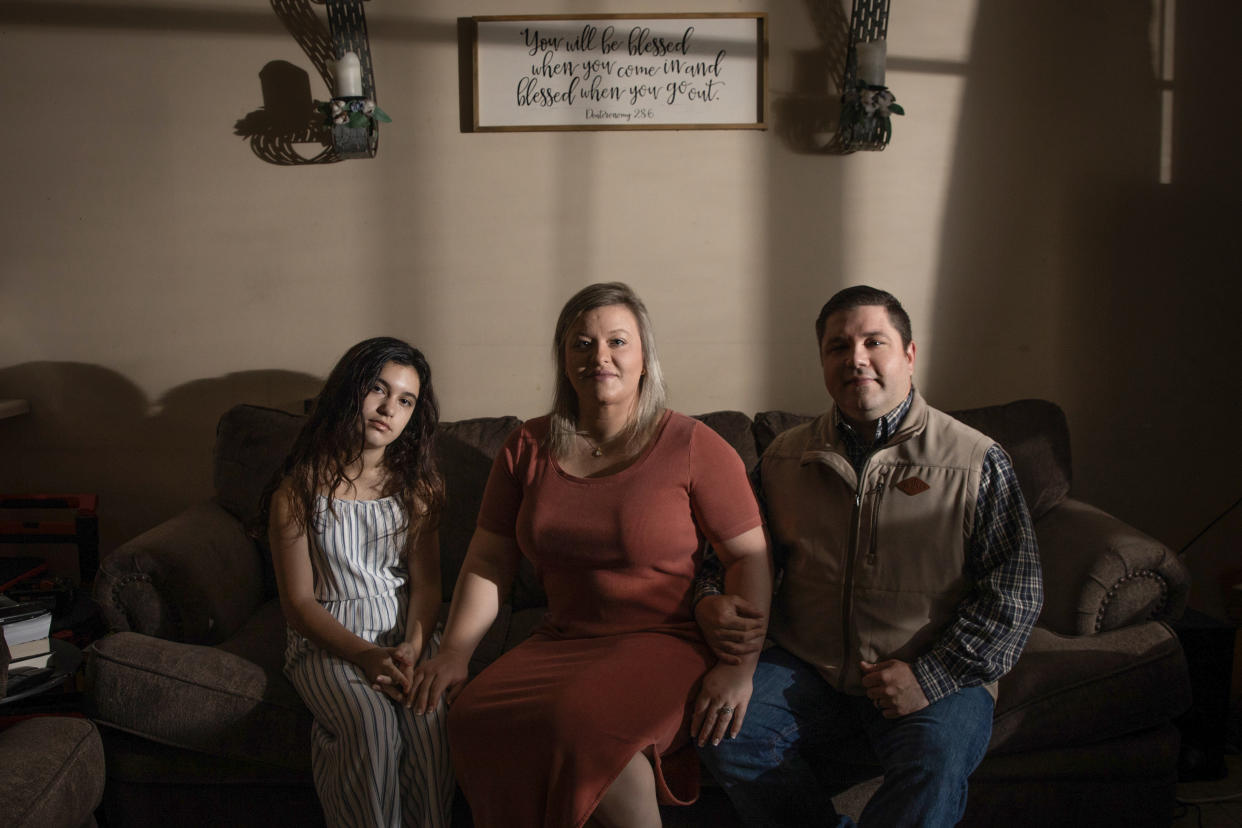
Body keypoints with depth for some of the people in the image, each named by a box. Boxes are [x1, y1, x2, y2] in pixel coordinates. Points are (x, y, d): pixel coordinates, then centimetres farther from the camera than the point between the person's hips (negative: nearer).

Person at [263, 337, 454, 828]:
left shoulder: (415, 486, 10)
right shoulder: (300, 489, -1)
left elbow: (426, 584, 5)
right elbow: (298, 602, -4)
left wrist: (413, 646, -16)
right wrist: (367, 656, -17)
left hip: (407, 635, 3)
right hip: (326, 642, -2)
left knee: (430, 718, -29)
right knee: (373, 726, -32)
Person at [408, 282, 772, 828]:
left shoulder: (691, 446, -3)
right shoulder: (527, 448, 9)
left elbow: (750, 556, -4)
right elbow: (488, 562, 10)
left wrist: (739, 665, -15)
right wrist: (454, 652, -4)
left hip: (669, 643, -4)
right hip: (562, 642, 5)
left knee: (582, 718, -33)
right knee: (474, 717, -23)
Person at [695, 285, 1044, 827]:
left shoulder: (977, 462, -1)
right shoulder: (784, 458, 8)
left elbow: (1014, 591, -4)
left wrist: (931, 677, -15)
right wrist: (709, 603, -7)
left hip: (936, 679, -2)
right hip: (806, 670, 3)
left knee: (935, 766, -33)